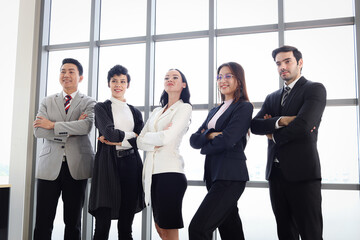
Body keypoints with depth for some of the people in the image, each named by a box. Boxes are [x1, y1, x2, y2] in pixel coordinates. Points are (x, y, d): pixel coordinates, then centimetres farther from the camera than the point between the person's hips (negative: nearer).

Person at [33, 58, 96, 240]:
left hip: (76, 166, -1)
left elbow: (86, 126, -15)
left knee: (73, 222, 8)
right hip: (49, 165, 2)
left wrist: (52, 125, -9)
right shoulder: (47, 102, 13)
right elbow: (38, 131, -1)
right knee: (43, 222, 2)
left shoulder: (89, 103, 6)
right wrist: (70, 131, -11)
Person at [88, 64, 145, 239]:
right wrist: (131, 135, 2)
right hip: (108, 164, -3)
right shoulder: (101, 107, 9)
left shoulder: (135, 112, 17)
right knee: (102, 225, -5)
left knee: (126, 226, 6)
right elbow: (109, 132, -8)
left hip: (131, 165, 3)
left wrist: (117, 140, -5)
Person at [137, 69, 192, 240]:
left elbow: (166, 137, -13)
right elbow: (140, 141, 11)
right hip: (152, 171, 7)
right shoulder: (157, 111, 20)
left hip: (170, 170, -7)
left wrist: (146, 137, 3)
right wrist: (156, 143, -8)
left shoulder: (184, 108, 0)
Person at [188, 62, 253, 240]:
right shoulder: (214, 111, 19)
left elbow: (227, 140, -16)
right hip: (213, 175, 8)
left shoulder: (244, 107, -4)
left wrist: (205, 148, 1)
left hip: (230, 176, -7)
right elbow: (193, 140, 10)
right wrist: (210, 135, -10)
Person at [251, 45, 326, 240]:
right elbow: (255, 125, 3)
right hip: (276, 173, 6)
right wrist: (281, 121, -14)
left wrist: (274, 136, -1)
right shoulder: (272, 97, 18)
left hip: (302, 172, -6)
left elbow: (303, 125, -16)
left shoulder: (315, 89, -1)